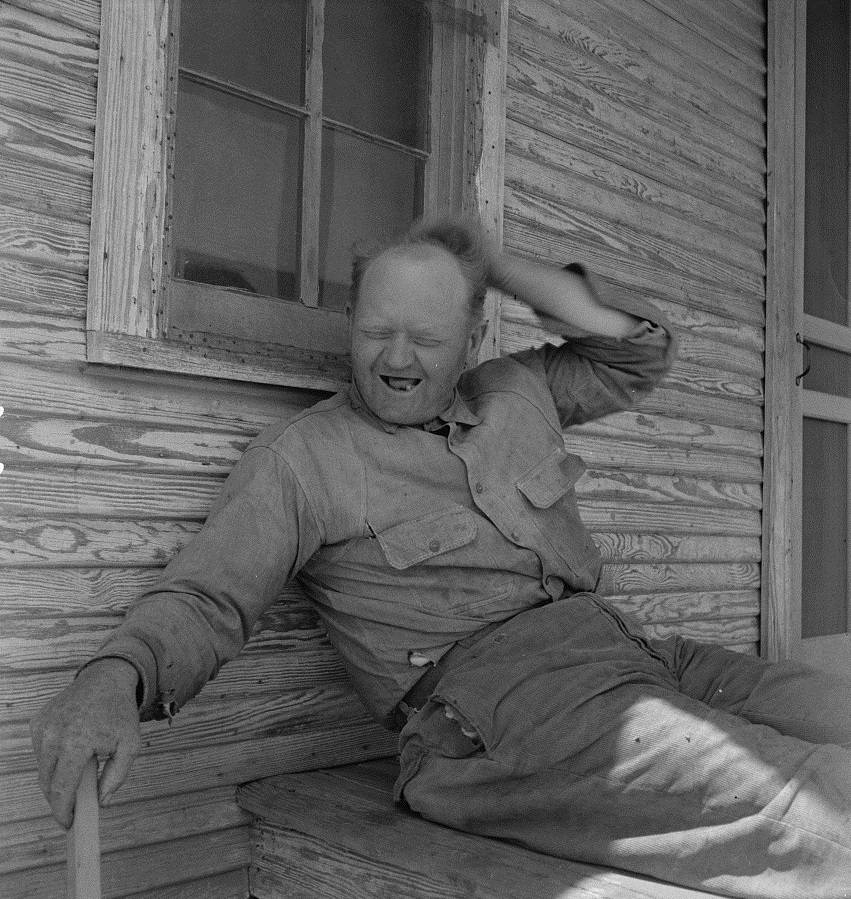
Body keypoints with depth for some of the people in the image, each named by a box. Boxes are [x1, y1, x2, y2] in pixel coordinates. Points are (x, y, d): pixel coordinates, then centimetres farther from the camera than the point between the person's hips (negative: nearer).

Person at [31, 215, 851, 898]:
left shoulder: (519, 392, 20)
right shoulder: (302, 456, 3)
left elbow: (641, 352, 23)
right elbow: (204, 596, -2)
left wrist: (494, 263, 14)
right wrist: (118, 677, -25)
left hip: (627, 648, 8)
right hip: (490, 691, -7)